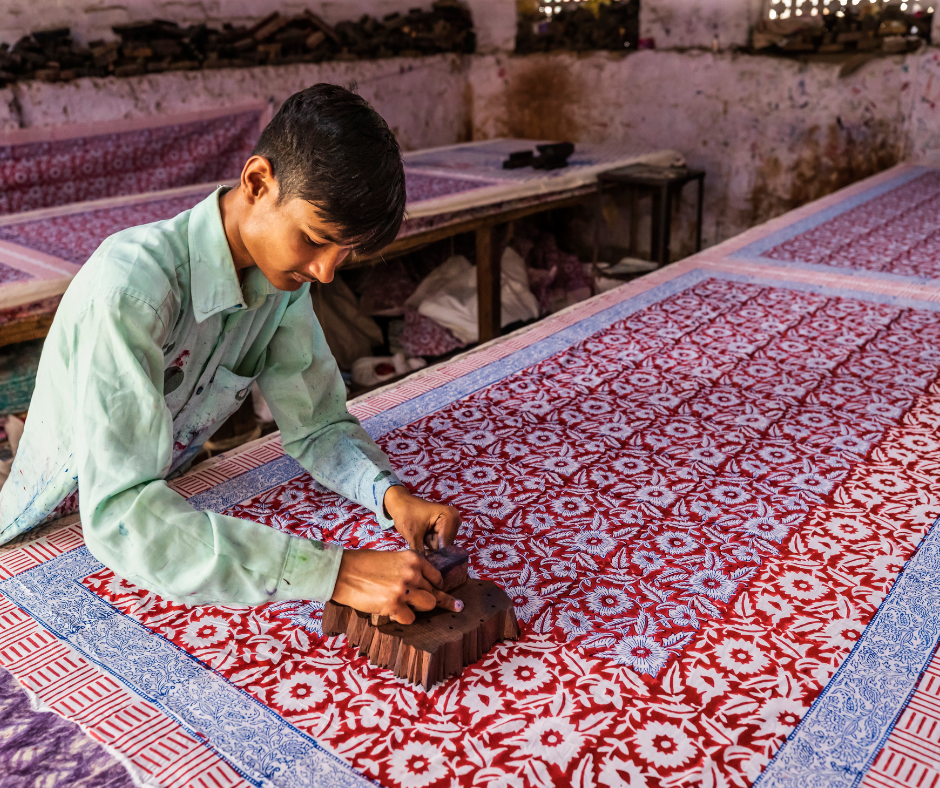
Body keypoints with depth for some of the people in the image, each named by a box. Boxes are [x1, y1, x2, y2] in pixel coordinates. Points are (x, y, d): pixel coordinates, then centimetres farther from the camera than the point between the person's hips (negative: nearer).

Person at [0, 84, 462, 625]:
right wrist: (333, 571, -45)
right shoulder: (133, 283, -33)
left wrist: (391, 493, -24)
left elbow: (318, 427, -3)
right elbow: (118, 515, -40)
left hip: (173, 509, 4)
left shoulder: (283, 273, -10)